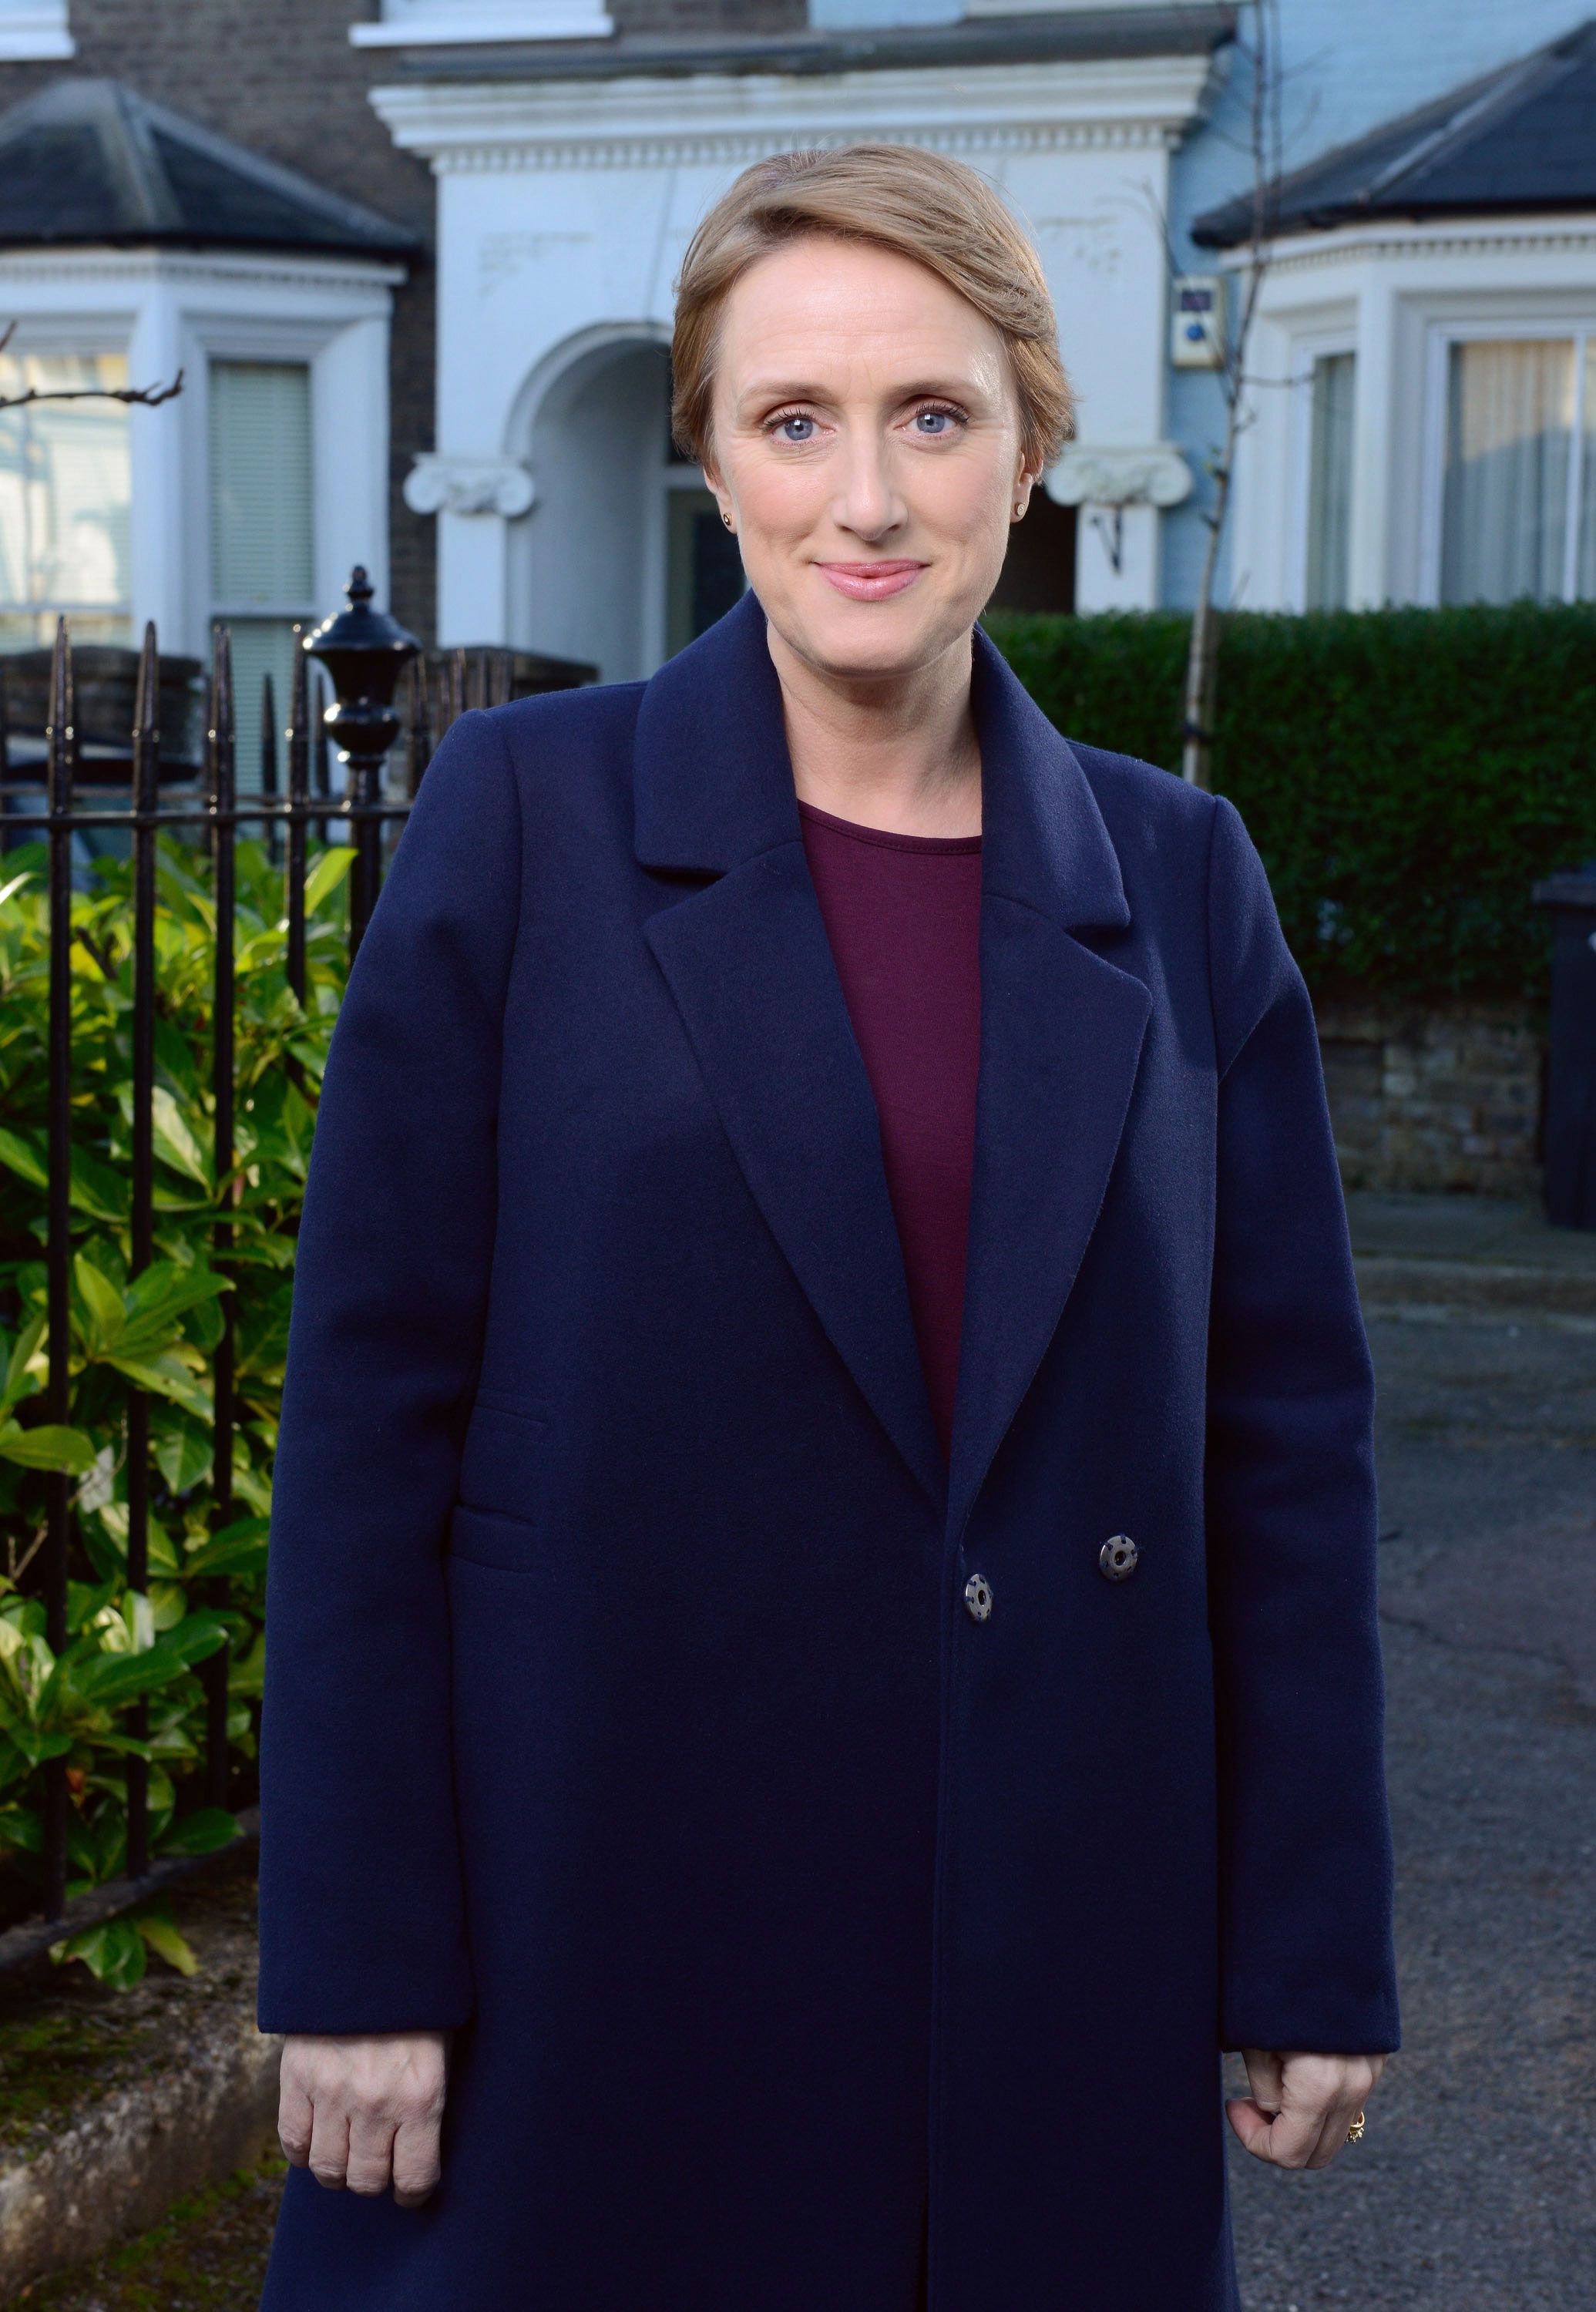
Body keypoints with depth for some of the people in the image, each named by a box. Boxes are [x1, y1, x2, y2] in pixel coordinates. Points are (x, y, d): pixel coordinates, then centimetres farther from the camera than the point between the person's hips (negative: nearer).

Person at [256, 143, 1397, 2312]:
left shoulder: (1176, 877, 3)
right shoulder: (528, 816, -5)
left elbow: (1283, 1430, 5)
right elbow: (374, 1404, -6)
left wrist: (1315, 1953, 4)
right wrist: (356, 1955, -8)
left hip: (1060, 1942, 3)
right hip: (604, 1923, -2)